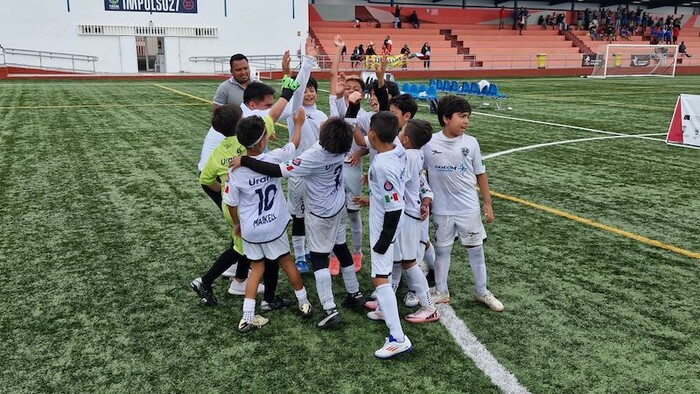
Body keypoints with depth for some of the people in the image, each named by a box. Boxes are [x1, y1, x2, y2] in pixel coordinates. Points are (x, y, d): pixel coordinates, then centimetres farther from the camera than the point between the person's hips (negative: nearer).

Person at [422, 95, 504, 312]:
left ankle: (482, 292, 28)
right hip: (442, 209, 0)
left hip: (469, 207, 1)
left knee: (476, 249, 11)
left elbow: (480, 174, 3)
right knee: (442, 249, 13)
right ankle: (441, 292, 30)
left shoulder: (470, 143, -6)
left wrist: (487, 203, 4)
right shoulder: (429, 143, -9)